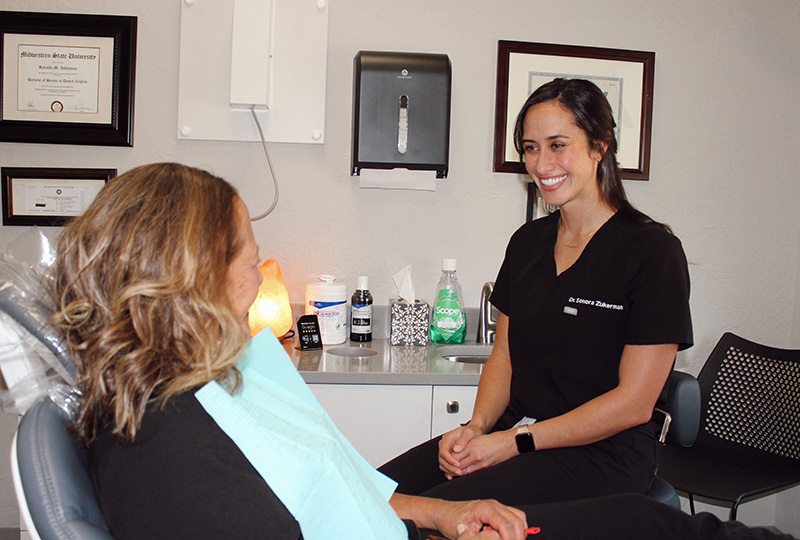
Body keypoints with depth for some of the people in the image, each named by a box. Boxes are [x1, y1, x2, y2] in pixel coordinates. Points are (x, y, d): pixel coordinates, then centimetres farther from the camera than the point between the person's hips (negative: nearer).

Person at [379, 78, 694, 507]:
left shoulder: (653, 251, -9)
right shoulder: (527, 241, 11)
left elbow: (633, 403, -12)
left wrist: (515, 442, -15)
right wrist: (477, 426, -4)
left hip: (602, 454, -5)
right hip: (515, 431, 6)